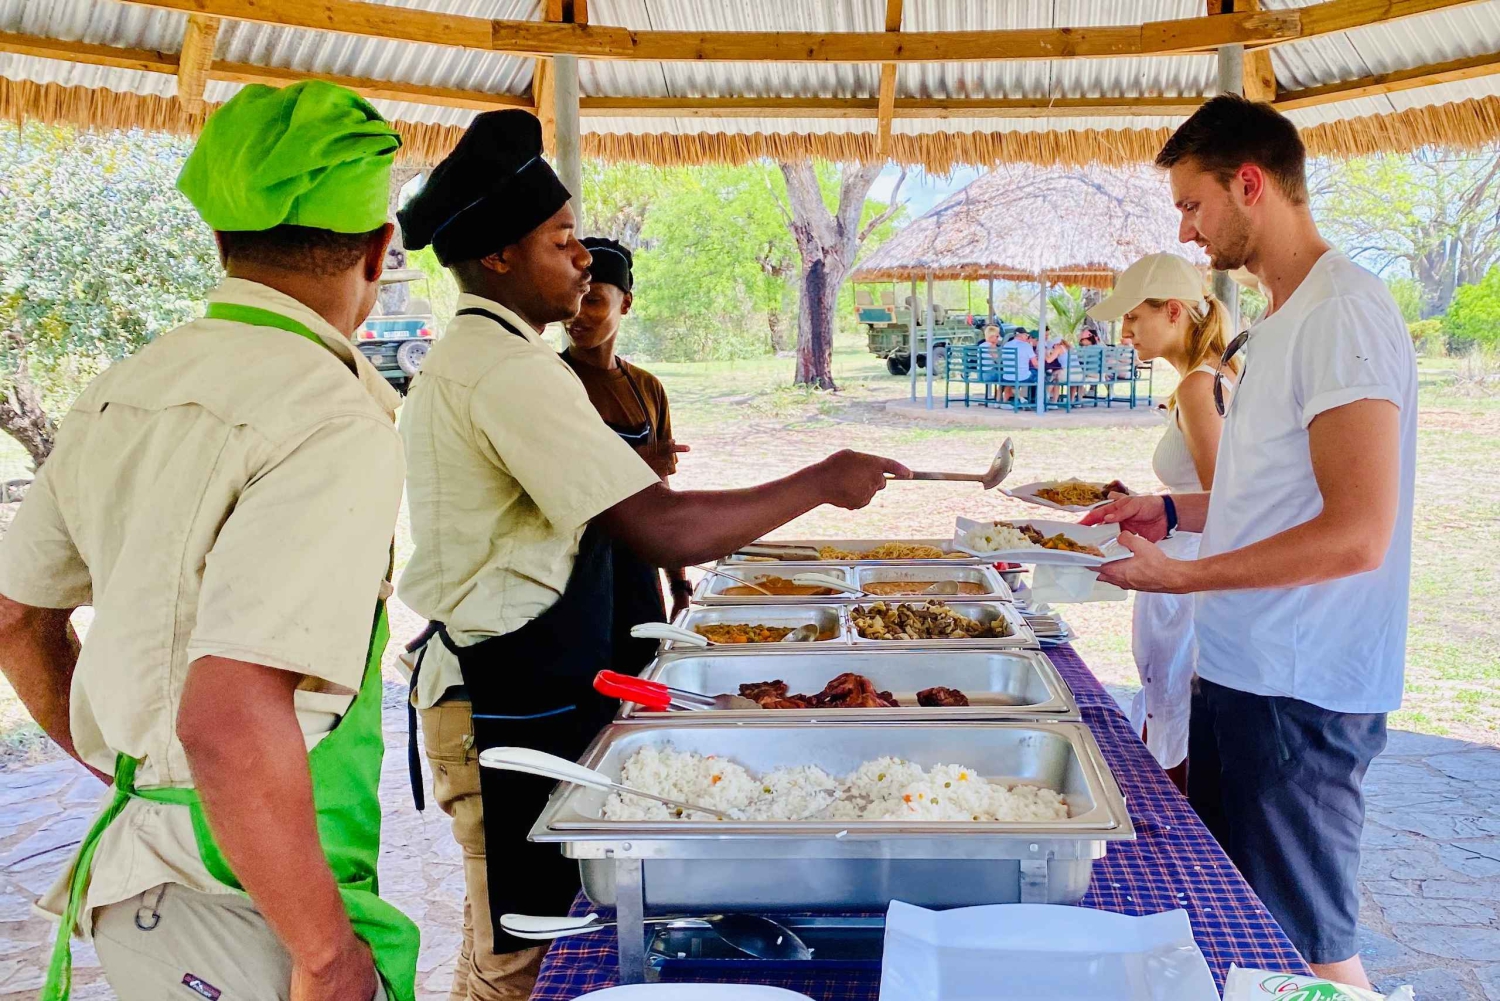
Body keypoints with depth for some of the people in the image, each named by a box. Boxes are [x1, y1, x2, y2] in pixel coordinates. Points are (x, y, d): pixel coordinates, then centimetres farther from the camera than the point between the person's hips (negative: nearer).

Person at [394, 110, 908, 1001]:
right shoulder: (510, 371, -21)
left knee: (518, 928, 20)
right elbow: (662, 529, -28)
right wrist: (822, 483, -18)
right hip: (515, 705, -10)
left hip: (499, 685, 10)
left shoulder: (460, 359, 14)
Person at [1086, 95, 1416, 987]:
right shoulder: (1282, 320, 15)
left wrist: (1180, 576, -20)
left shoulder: (1344, 313, -17)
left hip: (1300, 692, -10)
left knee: (1309, 950, 2)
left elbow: (1356, 533, -24)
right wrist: (1175, 511, 11)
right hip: (1240, 670, 10)